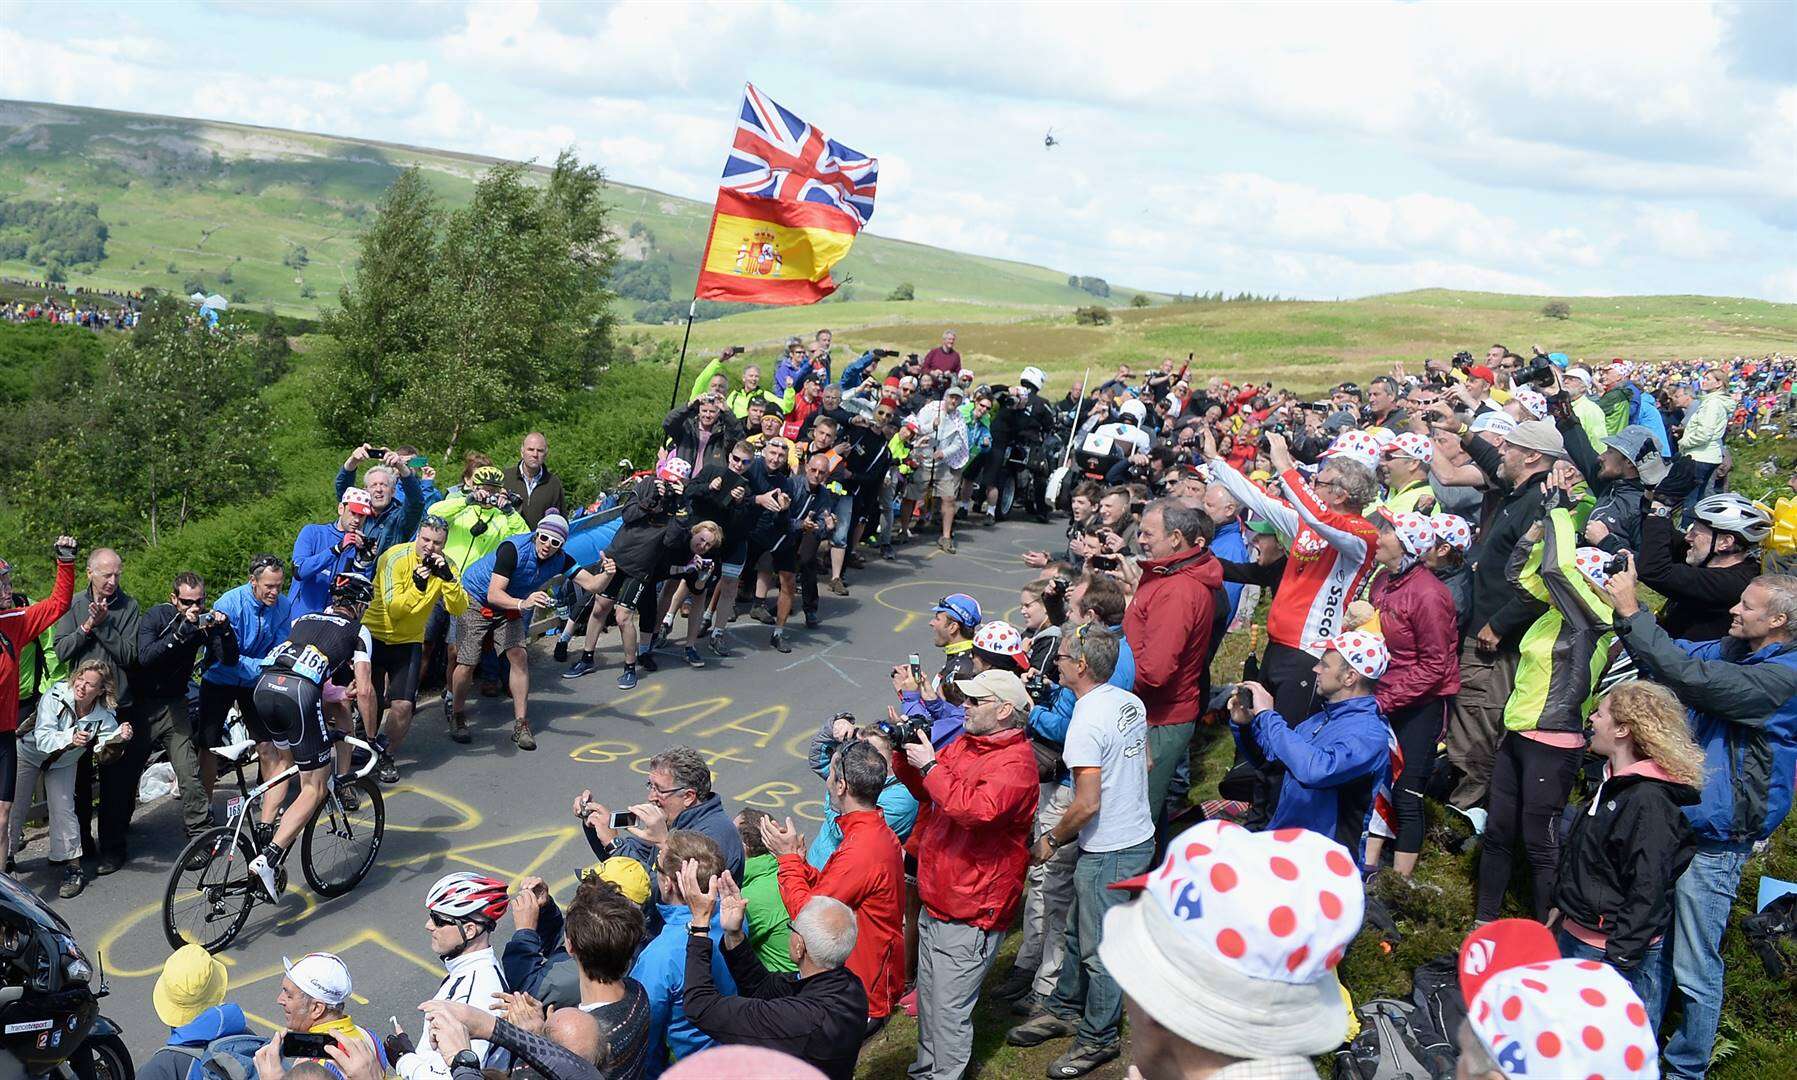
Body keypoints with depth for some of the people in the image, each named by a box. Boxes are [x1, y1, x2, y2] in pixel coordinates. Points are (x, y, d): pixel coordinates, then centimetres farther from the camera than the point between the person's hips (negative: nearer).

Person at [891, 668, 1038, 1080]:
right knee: (929, 996, 21)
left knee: (949, 1008, -2)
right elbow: (924, 790, 20)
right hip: (936, 903, 9)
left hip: (971, 915, -9)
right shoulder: (965, 743, 9)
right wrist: (905, 749, 1)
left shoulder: (1014, 761, -19)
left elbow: (978, 808, -35)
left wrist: (929, 764, -27)